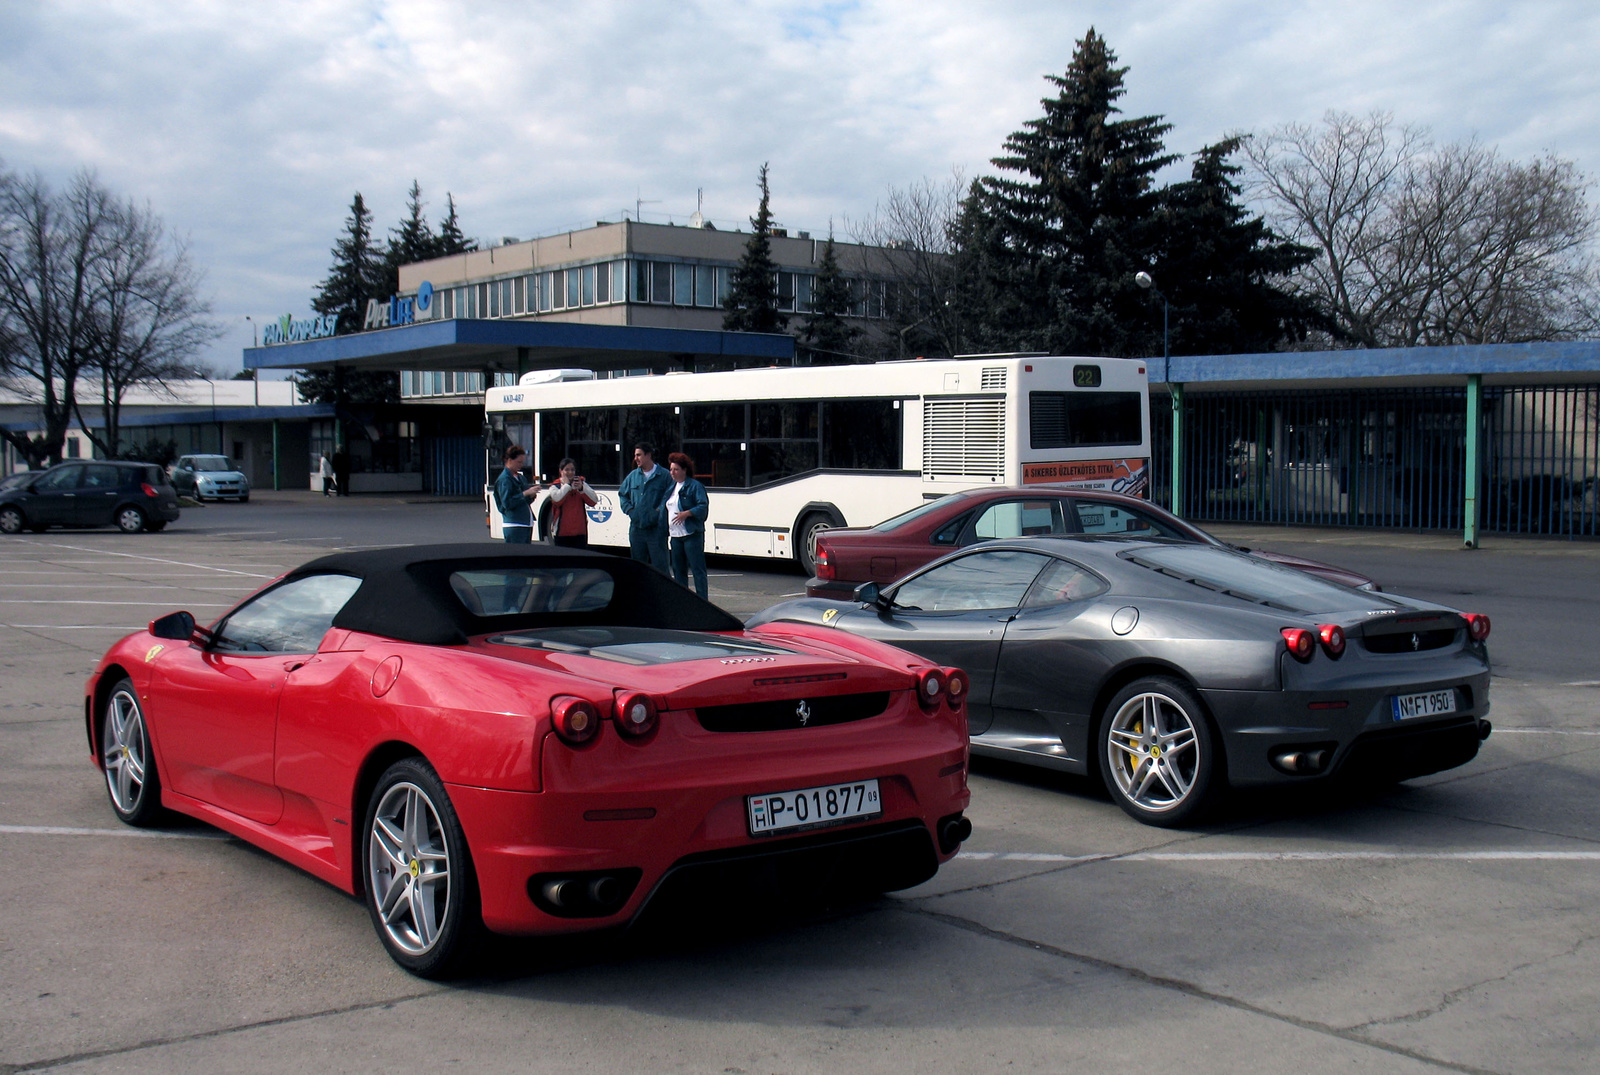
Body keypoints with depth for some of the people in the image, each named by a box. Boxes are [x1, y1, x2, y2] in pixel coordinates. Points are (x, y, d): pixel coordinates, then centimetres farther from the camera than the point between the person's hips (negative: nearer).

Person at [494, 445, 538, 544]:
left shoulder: (520, 477, 16)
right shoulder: (504, 479, -10)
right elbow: (507, 503, -20)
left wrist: (531, 495, 2)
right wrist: (526, 493, -21)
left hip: (527, 524, 9)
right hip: (513, 526, -9)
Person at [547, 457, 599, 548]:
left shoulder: (582, 484, 12)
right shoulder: (556, 487, 3)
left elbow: (593, 501, -2)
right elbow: (557, 500, -20)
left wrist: (581, 489, -14)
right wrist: (567, 485, -8)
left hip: (580, 532, 2)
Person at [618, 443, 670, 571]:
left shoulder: (664, 475, -5)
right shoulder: (633, 475, 12)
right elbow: (622, 494, 22)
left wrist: (659, 510, -15)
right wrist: (629, 509, 7)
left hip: (656, 528, -6)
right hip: (636, 527, 6)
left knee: (659, 565, -6)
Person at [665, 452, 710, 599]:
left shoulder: (694, 486, -6)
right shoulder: (672, 487, 18)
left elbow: (703, 506, -14)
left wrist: (687, 513, -24)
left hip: (691, 534, -8)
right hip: (676, 535, 8)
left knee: (697, 568, -6)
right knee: (678, 569, 11)